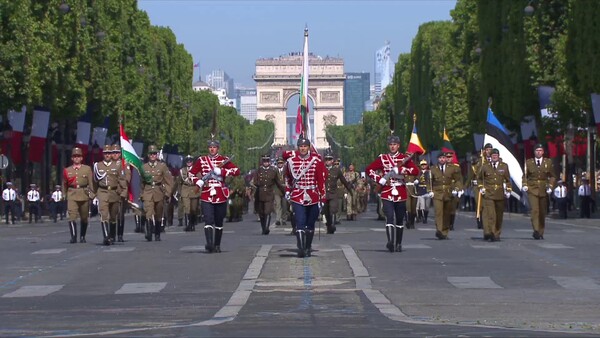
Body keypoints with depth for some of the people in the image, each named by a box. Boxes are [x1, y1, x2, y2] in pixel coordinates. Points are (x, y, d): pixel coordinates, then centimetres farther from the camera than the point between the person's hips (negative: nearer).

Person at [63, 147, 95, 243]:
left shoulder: (87, 169, 7)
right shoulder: (67, 170, 10)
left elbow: (91, 182, 3)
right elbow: (64, 184, 17)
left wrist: (92, 193, -6)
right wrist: (64, 195, 14)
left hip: (84, 194, 1)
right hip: (72, 195, -1)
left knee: (84, 217, 9)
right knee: (72, 216, -18)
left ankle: (82, 237, 24)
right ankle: (73, 236, -23)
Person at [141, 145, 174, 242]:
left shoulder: (162, 166, 3)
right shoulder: (144, 167, 7)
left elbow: (169, 181, 2)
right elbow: (142, 182, 16)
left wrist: (168, 194, -5)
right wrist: (142, 194, 16)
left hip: (159, 193, 1)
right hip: (148, 193, -1)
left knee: (158, 215, 9)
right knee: (148, 213, -19)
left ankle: (157, 235, 24)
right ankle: (149, 234, -27)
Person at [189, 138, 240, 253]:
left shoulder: (224, 160, 4)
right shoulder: (201, 160, 8)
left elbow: (237, 171, -6)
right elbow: (191, 173, 16)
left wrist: (221, 171, -16)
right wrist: (198, 182, -3)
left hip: (221, 195, 1)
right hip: (206, 195, -1)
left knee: (219, 222, 9)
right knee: (208, 220, -15)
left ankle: (217, 245, 20)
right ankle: (209, 244, -25)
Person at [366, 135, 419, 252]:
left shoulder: (405, 157, 4)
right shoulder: (382, 158, 5)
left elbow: (416, 170, -8)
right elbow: (369, 169, 6)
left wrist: (399, 170, -19)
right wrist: (380, 180, -7)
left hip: (401, 193, 1)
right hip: (387, 193, -1)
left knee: (400, 219, 9)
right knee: (390, 217, -17)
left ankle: (398, 244, 21)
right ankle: (390, 242, -27)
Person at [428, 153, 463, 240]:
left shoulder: (453, 168, 7)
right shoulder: (433, 169, 8)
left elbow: (458, 180, 10)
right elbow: (430, 181, 13)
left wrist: (457, 189, -4)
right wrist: (430, 190, -1)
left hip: (449, 194, 1)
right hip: (437, 194, -1)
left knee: (447, 214, 6)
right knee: (438, 212, -18)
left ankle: (444, 233, 16)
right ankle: (439, 230, -26)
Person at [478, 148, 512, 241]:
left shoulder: (504, 166, 7)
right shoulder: (485, 167, 5)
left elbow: (507, 180, 14)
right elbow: (480, 178, 20)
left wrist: (508, 190, 5)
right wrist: (481, 187, 6)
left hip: (500, 194, 2)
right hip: (488, 194, -2)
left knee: (499, 215, 8)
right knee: (489, 214, -16)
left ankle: (496, 234, 18)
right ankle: (488, 233, -21)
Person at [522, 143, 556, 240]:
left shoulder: (548, 162, 7)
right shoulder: (528, 162, 6)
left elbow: (552, 176, 10)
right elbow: (525, 175, 12)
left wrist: (550, 186, -4)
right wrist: (525, 185, -5)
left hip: (544, 190, 2)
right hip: (532, 189, -2)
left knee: (543, 212, 7)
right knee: (534, 210, -18)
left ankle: (541, 233, 18)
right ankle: (536, 231, -26)